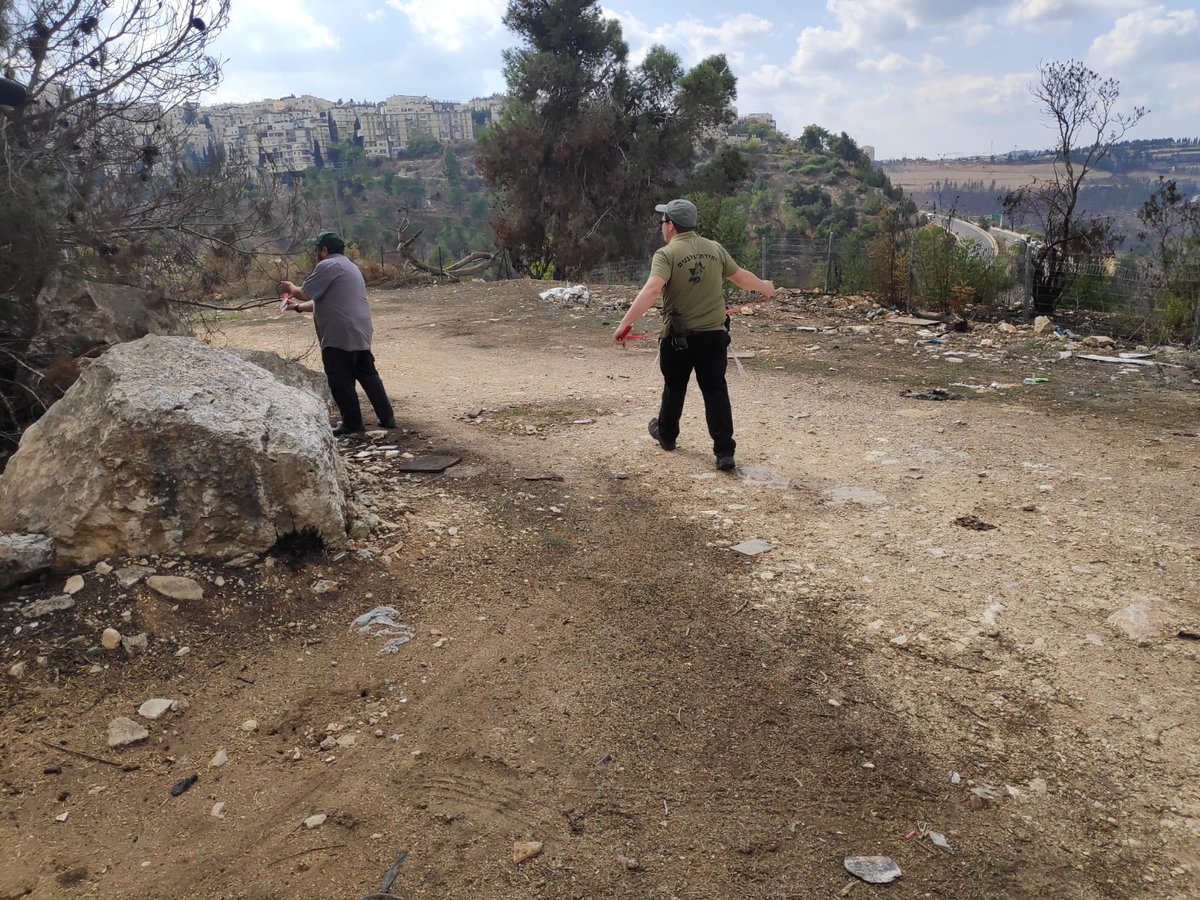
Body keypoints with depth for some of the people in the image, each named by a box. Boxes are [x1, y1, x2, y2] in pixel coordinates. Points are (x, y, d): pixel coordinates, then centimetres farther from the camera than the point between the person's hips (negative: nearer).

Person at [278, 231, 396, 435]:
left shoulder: (327, 266, -9)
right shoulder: (347, 265, 23)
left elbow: (304, 294, -10)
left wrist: (291, 288, 10)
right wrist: (298, 307, 27)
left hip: (339, 336, -9)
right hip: (360, 334, 9)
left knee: (341, 382, -1)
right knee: (368, 375, 13)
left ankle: (352, 424, 4)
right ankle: (387, 417, 13)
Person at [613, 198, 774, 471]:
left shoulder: (666, 254, -10)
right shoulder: (715, 248, 5)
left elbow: (652, 289, -25)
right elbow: (741, 276, 17)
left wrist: (625, 323, -29)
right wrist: (764, 287, 37)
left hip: (678, 337, -3)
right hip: (714, 335, 3)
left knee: (674, 388, 18)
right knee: (716, 392, 3)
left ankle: (666, 435, 38)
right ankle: (725, 452, -2)